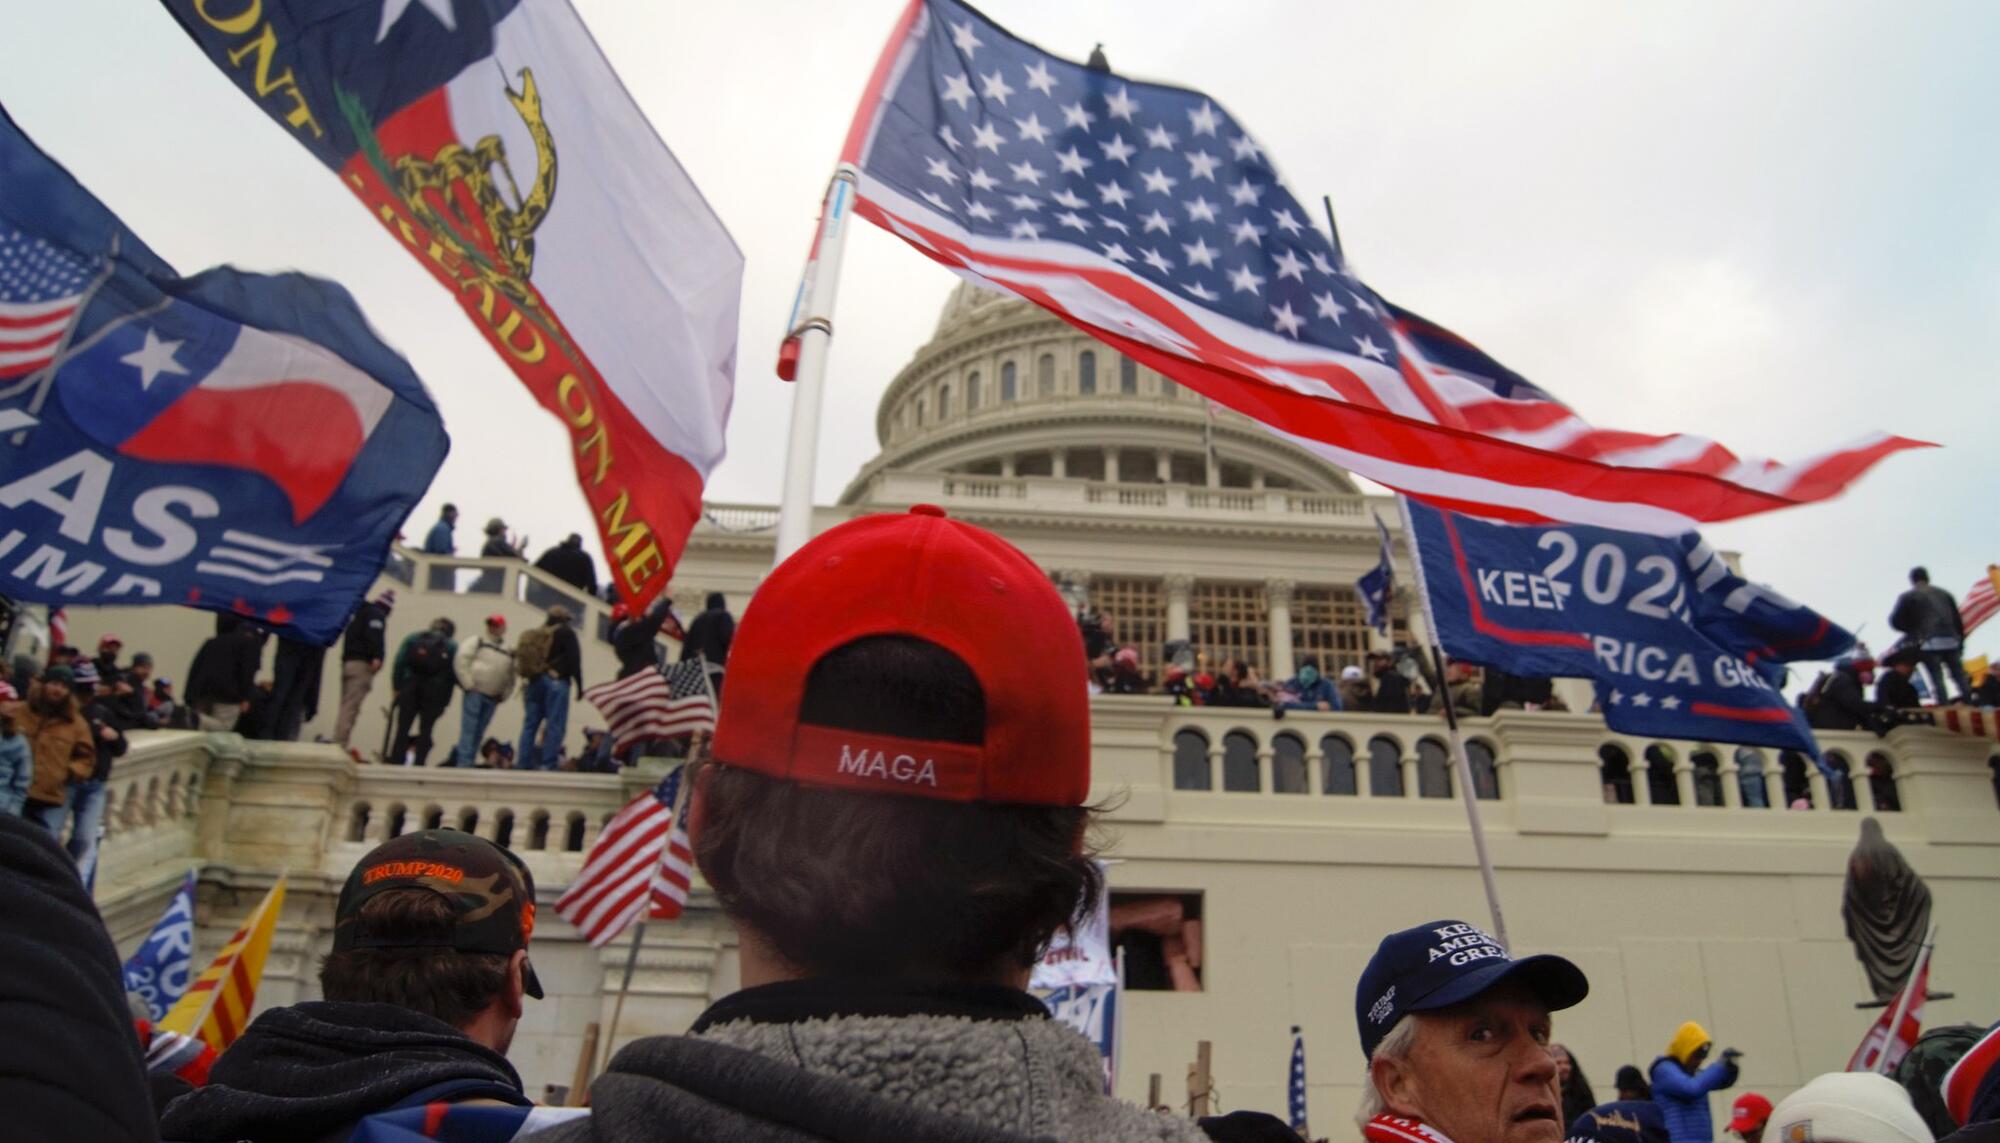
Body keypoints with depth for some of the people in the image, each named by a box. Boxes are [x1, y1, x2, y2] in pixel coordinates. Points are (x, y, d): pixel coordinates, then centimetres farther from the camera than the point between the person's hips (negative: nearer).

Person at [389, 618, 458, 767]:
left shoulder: (412, 638, 12)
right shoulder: (452, 647, 9)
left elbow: (399, 663, -1)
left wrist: (397, 687, -2)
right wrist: (445, 699, 4)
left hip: (410, 688, 1)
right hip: (435, 693, -1)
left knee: (402, 730, 5)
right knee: (425, 731, 5)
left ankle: (395, 763, -1)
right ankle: (418, 764, -2)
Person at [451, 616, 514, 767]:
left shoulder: (509, 653, 16)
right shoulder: (476, 643, 3)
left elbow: (510, 677, 19)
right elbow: (460, 662, -6)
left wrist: (504, 695, 7)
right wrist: (468, 684, -11)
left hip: (492, 698, 5)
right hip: (475, 693, -5)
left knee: (479, 733, 6)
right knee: (469, 730, -8)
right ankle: (464, 763, -9)